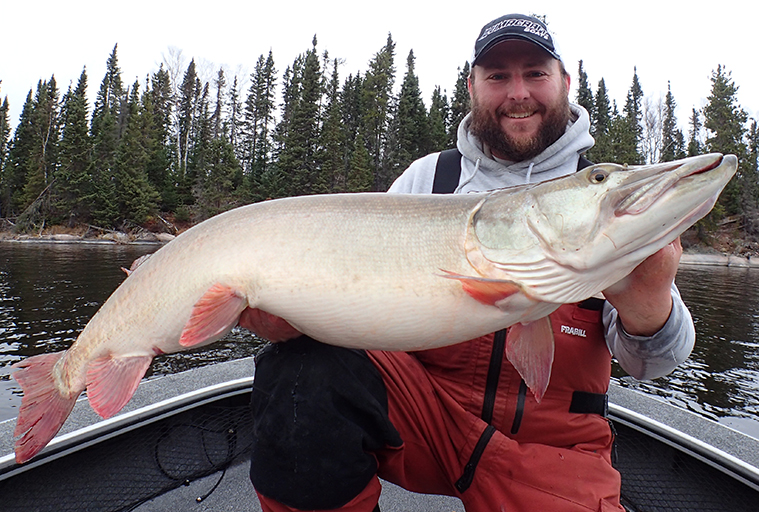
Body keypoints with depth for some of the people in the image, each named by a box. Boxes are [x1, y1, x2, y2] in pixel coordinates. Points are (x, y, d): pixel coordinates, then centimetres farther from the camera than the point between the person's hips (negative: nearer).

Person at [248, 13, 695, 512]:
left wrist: (647, 307, -29)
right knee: (303, 372, -26)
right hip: (422, 400, 1)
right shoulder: (427, 177, 5)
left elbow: (649, 361, -5)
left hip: (554, 442, 1)